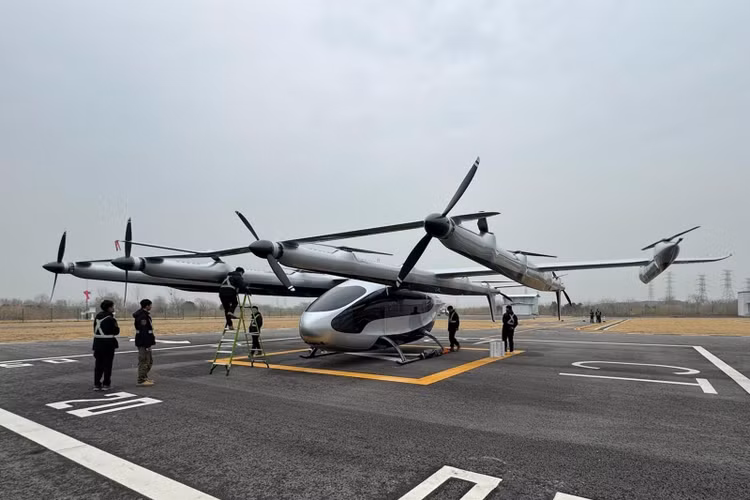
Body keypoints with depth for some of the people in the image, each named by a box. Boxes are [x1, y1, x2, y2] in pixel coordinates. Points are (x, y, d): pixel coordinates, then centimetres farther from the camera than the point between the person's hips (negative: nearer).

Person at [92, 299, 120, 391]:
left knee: (98, 364, 13)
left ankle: (96, 384, 16)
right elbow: (116, 331, -10)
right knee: (107, 364, 4)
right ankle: (106, 384, 9)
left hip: (98, 343, 6)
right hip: (108, 343, -6)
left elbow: (95, 329, 10)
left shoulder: (97, 317, 7)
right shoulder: (111, 318, -14)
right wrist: (117, 326, 6)